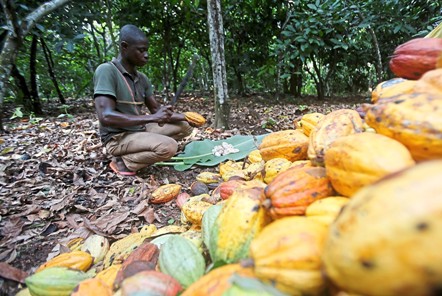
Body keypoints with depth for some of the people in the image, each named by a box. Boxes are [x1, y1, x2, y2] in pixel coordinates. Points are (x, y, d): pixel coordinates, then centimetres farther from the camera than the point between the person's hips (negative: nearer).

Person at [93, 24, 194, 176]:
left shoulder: (142, 78, 7)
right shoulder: (106, 70, -16)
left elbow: (156, 109, 11)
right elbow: (106, 117, -27)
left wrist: (186, 116, -4)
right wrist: (152, 118, -28)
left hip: (141, 129, 8)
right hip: (118, 138, -8)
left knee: (185, 126, 5)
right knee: (168, 147, -29)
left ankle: (142, 151, 0)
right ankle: (123, 162, -6)